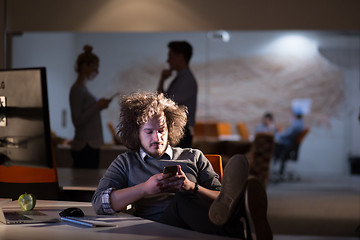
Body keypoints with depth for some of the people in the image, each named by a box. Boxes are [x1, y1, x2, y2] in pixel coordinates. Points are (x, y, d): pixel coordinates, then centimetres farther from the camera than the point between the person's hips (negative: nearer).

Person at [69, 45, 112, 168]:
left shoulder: (83, 88, 17)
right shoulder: (77, 89, -11)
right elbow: (77, 121, -17)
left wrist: (99, 106, 12)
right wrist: (97, 106, -16)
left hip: (91, 145, 10)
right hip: (84, 146, -9)